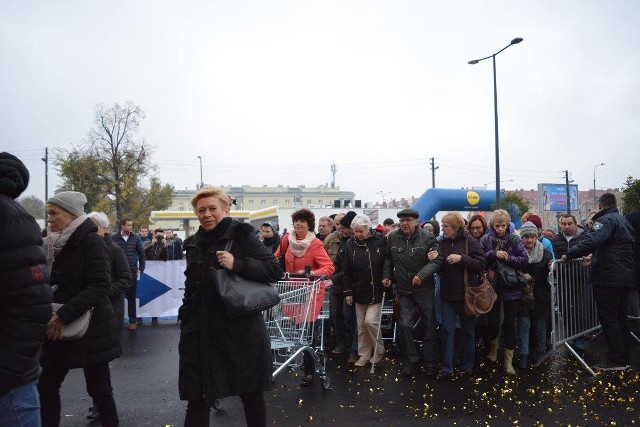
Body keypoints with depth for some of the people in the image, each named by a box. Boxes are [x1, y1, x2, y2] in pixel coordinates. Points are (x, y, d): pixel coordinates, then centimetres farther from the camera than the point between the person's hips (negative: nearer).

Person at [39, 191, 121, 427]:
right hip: (60, 330, 7)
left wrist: (64, 314, -27)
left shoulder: (91, 242, -13)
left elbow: (100, 286, -22)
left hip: (91, 330, -7)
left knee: (99, 389, 4)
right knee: (46, 387, 9)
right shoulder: (57, 244, 9)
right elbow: (55, 284, 17)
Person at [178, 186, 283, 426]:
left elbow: (275, 270, -13)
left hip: (241, 332, -4)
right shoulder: (194, 244, 10)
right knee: (197, 400, 7)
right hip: (201, 334, 4)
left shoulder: (241, 236, -7)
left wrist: (237, 264, -24)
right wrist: (185, 321, 18)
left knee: (251, 395, 12)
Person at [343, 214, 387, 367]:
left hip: (377, 290, -3)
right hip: (359, 291, 4)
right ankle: (364, 355, 26)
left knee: (370, 321, -8)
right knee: (361, 324, 10)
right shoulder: (350, 243, -3)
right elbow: (347, 270, 1)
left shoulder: (380, 241, -11)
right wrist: (348, 291, 0)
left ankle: (379, 351, 17)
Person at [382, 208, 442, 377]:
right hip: (404, 290, 2)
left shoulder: (427, 238, -11)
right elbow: (388, 259, 13)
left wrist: (422, 275, -27)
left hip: (425, 289, -2)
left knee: (429, 325, 8)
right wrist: (387, 276, 3)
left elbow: (437, 260, -16)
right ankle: (410, 360, 19)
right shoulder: (392, 238, -1)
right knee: (405, 325, 1)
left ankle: (430, 362, 24)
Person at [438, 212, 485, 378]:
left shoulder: (470, 242, -8)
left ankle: (467, 364, 27)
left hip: (466, 293, -3)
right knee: (447, 329, 2)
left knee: (468, 330, 12)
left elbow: (481, 264, -13)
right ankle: (447, 367, 9)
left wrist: (462, 258, -24)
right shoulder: (442, 243, 3)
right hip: (447, 294, 3)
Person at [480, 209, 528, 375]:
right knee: (492, 321, 12)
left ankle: (508, 360, 18)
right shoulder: (485, 240, -3)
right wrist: (493, 254, -21)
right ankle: (493, 346, 41)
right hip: (492, 287, 1)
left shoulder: (515, 239, -4)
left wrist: (508, 258, -20)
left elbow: (525, 259, -7)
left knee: (510, 324, 5)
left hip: (511, 288, 0)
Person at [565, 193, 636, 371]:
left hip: (608, 278, -9)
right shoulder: (624, 221, 19)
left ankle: (616, 360, 0)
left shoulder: (605, 220, -12)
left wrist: (569, 254, -25)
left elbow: (592, 241, -31)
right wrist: (593, 257, 29)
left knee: (608, 318, -3)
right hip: (626, 277, 9)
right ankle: (624, 358, 21)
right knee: (621, 318, 14)